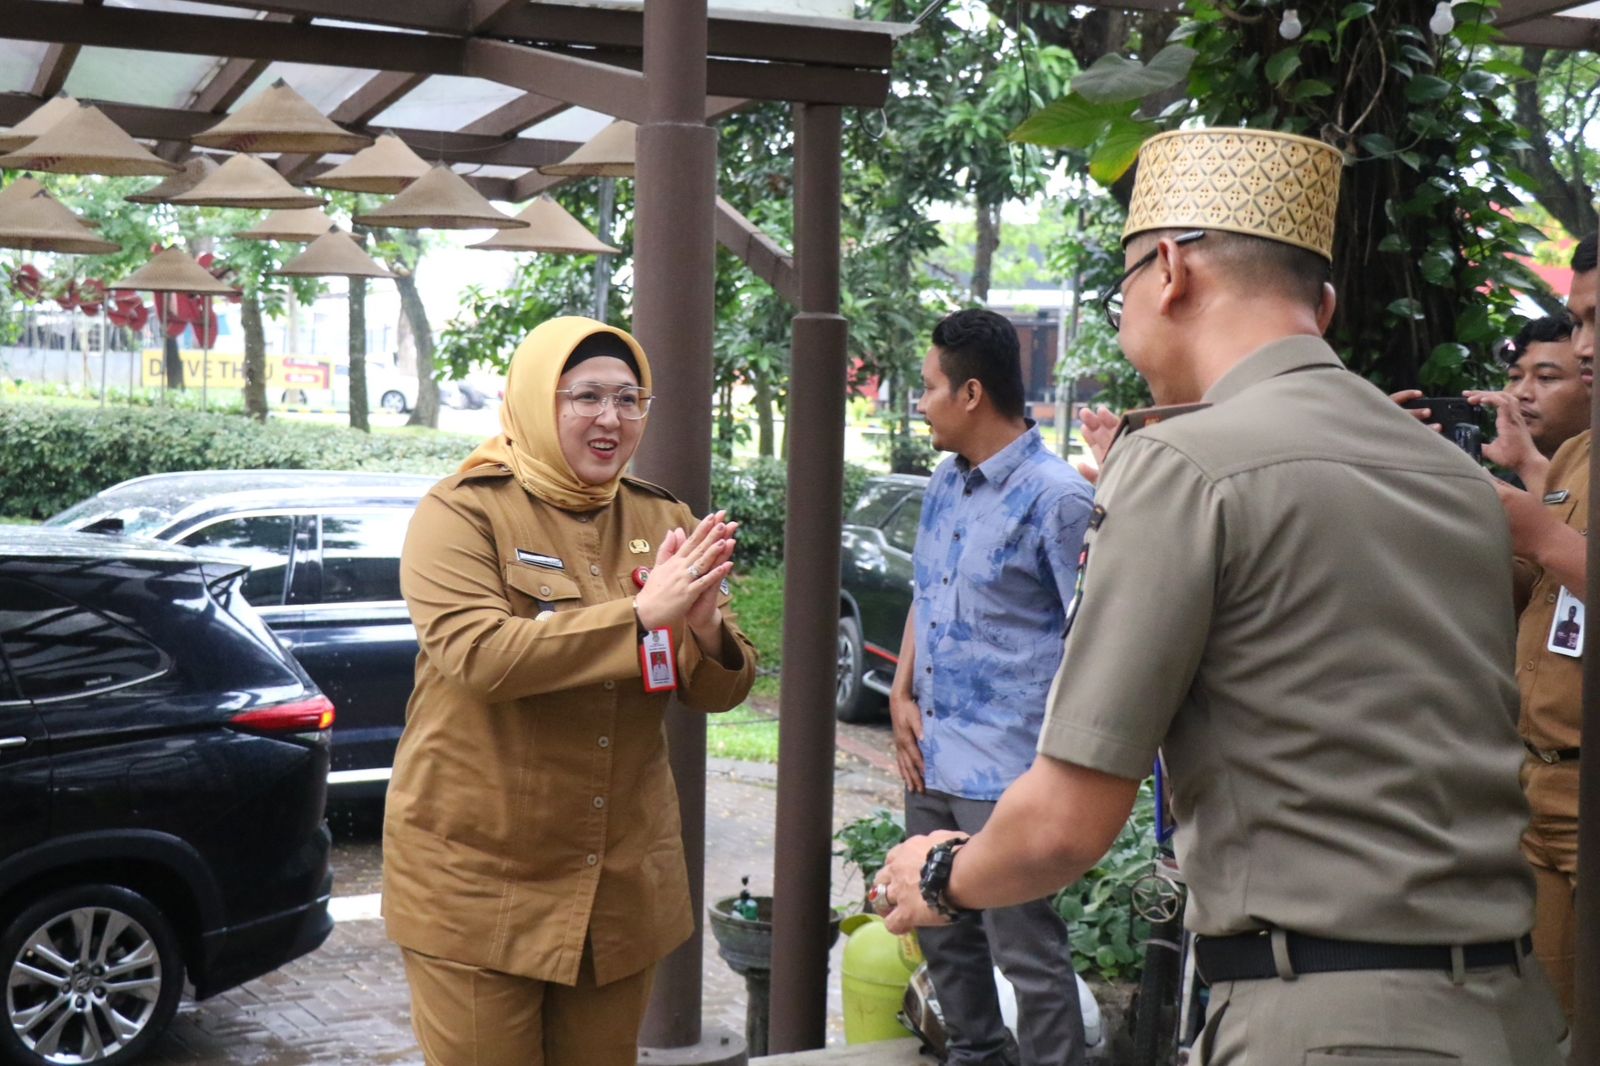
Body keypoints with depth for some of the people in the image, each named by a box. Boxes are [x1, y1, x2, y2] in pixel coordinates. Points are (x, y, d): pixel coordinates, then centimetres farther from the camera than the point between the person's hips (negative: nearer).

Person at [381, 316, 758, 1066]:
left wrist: (706, 632, -19)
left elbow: (718, 693, 3)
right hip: (481, 879, -4)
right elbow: (476, 657, -26)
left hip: (620, 878, 5)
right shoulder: (462, 513, -9)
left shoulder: (662, 520, 5)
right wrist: (638, 614, -30)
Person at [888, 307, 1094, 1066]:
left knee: (1025, 951, -3)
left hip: (1006, 771, -8)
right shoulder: (944, 484, 10)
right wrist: (902, 695, 7)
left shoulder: (1055, 496, -13)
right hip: (931, 759, 8)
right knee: (943, 936, 18)